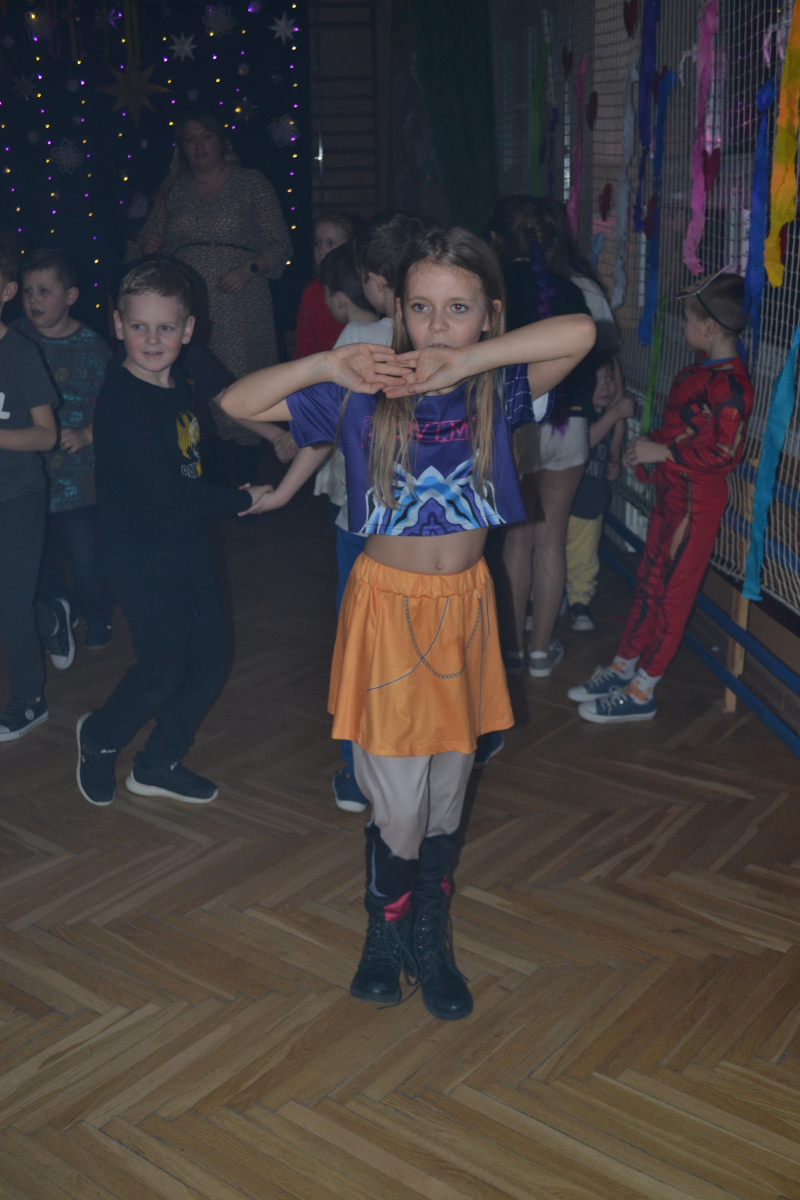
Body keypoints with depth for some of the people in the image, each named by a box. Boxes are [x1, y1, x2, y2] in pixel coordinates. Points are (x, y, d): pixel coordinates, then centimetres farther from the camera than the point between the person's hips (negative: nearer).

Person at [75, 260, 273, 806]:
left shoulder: (181, 378, 3)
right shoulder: (121, 402, -22)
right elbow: (166, 493, -25)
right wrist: (239, 501, -16)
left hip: (188, 545, 8)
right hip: (142, 556, -8)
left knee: (209, 662, 11)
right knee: (163, 669, -1)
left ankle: (158, 765, 30)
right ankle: (99, 737, 30)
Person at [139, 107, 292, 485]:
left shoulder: (252, 184, 6)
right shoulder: (173, 191, 15)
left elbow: (280, 245, 4)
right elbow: (155, 245, 23)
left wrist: (250, 269, -13)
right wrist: (150, 247, -1)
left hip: (239, 313, -3)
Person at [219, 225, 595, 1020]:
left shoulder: (499, 391, -6)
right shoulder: (363, 394, -9)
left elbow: (580, 333, -24)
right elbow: (236, 403, -10)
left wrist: (465, 361, -27)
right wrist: (329, 365, -22)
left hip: (464, 605, 2)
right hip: (387, 604, -2)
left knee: (446, 793, 16)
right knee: (399, 806, 2)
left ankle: (430, 938, 39)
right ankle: (387, 933, 32)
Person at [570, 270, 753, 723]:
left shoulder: (730, 384, -20)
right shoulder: (699, 372, 10)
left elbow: (725, 453, -23)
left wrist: (662, 451, -19)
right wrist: (649, 445, 6)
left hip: (698, 501, -9)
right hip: (672, 492, 9)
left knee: (673, 592, -1)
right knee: (650, 582, 16)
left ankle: (641, 693, 7)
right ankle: (623, 668, 28)